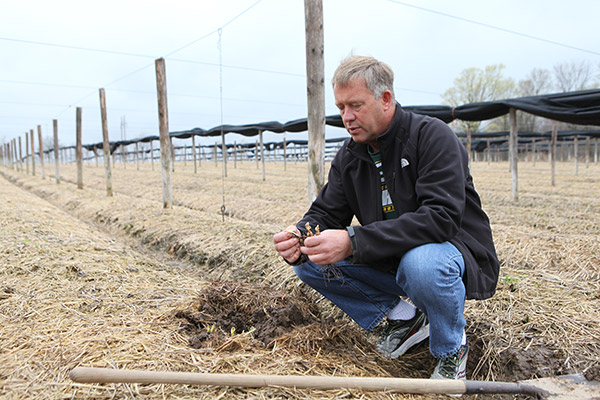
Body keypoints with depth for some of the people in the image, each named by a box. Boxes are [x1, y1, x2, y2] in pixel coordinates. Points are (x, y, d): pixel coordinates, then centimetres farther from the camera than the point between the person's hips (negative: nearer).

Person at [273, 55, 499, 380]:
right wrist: (300, 235, -25)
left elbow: (441, 217, -31)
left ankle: (451, 349, -6)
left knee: (421, 262, -40)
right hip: (389, 261, 6)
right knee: (308, 262, -10)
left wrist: (353, 241, -39)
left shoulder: (432, 137, -19)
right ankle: (403, 315, 6)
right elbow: (326, 213, 1)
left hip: (453, 250, -5)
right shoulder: (348, 156, 2)